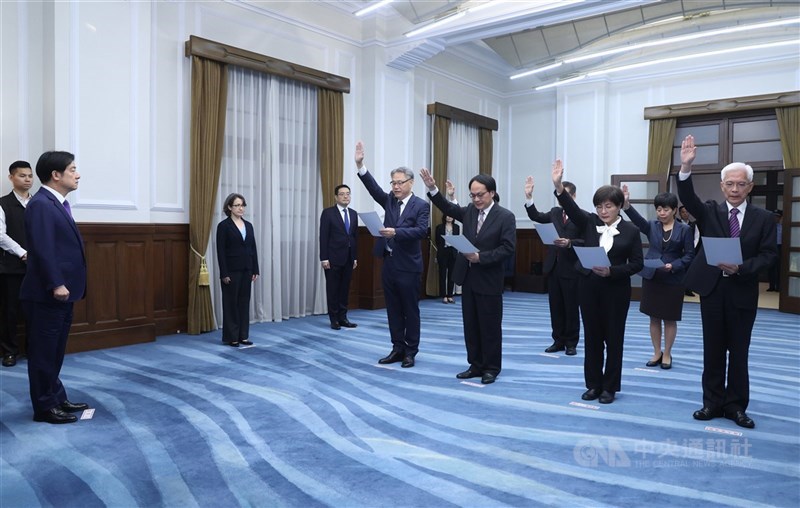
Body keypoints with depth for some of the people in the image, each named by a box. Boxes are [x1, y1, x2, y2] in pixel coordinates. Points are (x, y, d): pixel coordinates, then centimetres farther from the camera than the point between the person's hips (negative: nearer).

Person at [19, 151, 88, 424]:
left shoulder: (58, 204, 15)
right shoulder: (40, 204, -15)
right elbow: (42, 249, -23)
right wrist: (56, 284, -24)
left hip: (62, 293, 10)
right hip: (47, 294, -10)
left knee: (55, 352, 18)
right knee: (43, 352, 2)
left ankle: (57, 398, 29)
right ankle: (45, 407, 12)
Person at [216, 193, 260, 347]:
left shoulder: (248, 225, 10)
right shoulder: (223, 226, -7)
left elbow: (253, 248, 11)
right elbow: (220, 251, -10)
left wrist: (255, 270, 6)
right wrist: (224, 273, -15)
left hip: (246, 270, 6)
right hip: (231, 270, -6)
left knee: (244, 302, 9)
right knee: (231, 303, 2)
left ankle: (243, 336, 17)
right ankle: (231, 337, 11)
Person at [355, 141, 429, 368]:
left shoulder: (421, 205, -5)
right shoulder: (389, 200, 10)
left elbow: (421, 231, -18)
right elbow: (373, 188, -5)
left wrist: (395, 232, -29)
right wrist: (360, 164, -17)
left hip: (408, 267, -5)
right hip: (389, 265, 6)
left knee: (410, 310, 5)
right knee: (393, 311, 12)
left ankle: (411, 351, 16)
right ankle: (398, 349, 22)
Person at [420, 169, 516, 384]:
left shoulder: (505, 217, -10)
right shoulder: (470, 211, 6)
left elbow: (508, 248, -15)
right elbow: (448, 208, 12)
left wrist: (481, 257, -21)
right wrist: (432, 188, -2)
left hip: (489, 280, -6)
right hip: (468, 278, 6)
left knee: (490, 327, 6)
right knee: (471, 325, 12)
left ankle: (491, 368, 20)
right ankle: (476, 365, 25)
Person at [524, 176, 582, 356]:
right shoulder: (555, 212, 11)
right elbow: (535, 216, 1)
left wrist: (569, 243, -26)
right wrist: (529, 197, -9)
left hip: (571, 268, -5)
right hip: (553, 266, 5)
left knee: (571, 307, 5)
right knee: (556, 307, 11)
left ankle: (571, 343, 16)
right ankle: (558, 341, 21)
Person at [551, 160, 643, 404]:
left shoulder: (630, 230, -2)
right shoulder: (589, 222, 2)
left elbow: (637, 263, -4)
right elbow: (571, 208, -15)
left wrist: (611, 271, -19)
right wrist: (559, 186, -31)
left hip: (616, 290, -2)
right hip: (588, 287, 2)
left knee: (613, 338, 6)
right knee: (592, 337, 10)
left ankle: (609, 387, 18)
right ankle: (593, 384, 21)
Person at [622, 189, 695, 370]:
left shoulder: (684, 230, -3)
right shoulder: (651, 226, 3)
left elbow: (690, 255, -5)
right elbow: (637, 219, -17)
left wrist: (674, 266, -21)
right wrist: (627, 204, -35)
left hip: (673, 280, -2)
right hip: (651, 277, 3)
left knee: (669, 319, 7)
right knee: (654, 318, 10)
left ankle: (667, 354, 22)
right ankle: (657, 353, 23)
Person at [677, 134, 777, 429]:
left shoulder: (763, 218, 2)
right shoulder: (710, 211, 2)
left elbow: (769, 255, -2)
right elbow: (687, 198, -17)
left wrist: (740, 268, -19)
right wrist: (686, 167, -33)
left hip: (743, 292, 0)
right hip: (712, 290, 0)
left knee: (739, 352, 8)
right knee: (713, 351, 9)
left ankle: (736, 406, 20)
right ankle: (713, 403, 20)